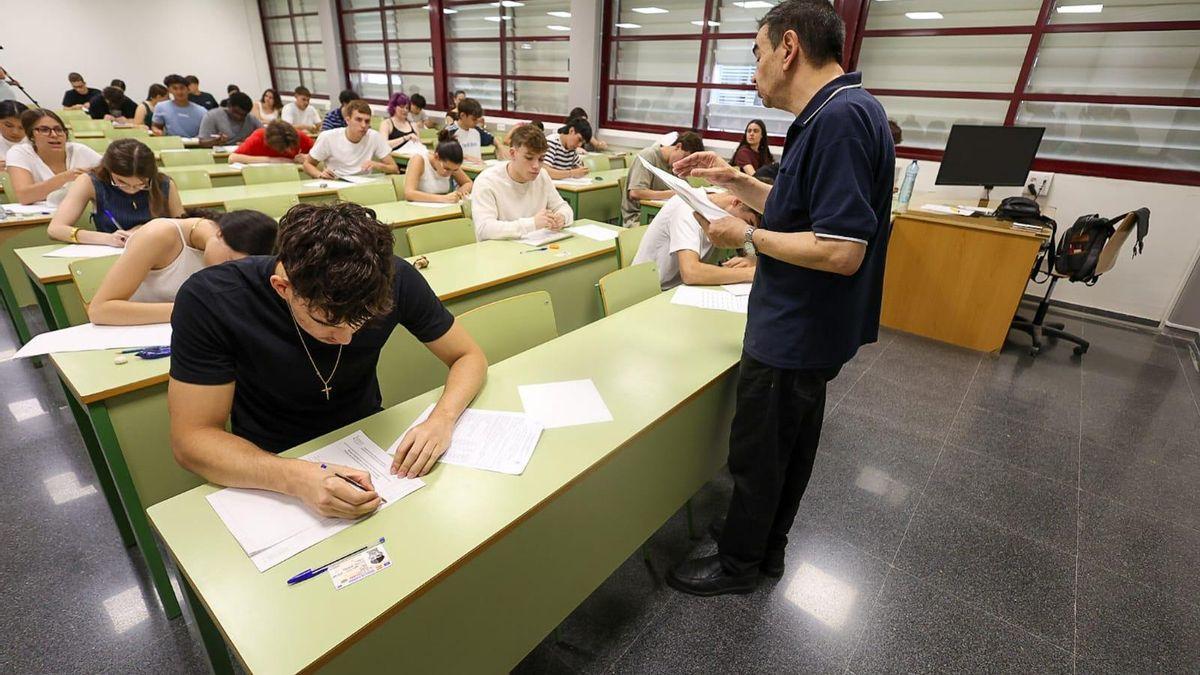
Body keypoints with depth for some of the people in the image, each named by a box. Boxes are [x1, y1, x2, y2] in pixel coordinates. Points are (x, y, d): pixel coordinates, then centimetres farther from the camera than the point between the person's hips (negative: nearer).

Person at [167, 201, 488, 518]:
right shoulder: (208, 300, -24)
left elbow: (469, 356, -10)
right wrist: (293, 477, -37)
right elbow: (191, 437, -19)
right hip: (268, 462, -1)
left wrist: (442, 418, -29)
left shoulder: (395, 280, -21)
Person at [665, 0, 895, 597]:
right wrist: (735, 180, 10)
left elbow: (841, 251, -29)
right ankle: (768, 543, 42)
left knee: (758, 453, 7)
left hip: (793, 335, -10)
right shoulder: (838, 114, 9)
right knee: (793, 441, 21)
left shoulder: (841, 118, -24)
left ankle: (739, 562, 30)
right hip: (807, 329, 10)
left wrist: (747, 236, -18)